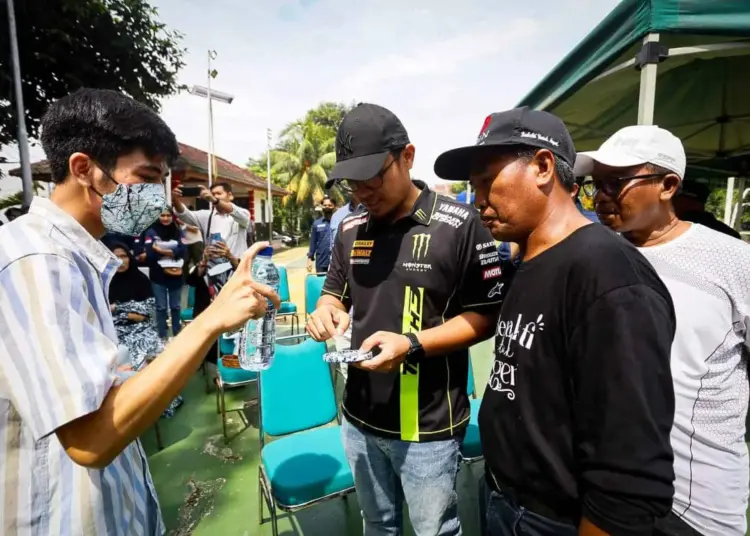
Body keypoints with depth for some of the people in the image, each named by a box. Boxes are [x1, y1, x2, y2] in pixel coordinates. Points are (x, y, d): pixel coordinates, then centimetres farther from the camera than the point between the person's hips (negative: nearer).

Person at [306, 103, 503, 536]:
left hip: (428, 426, -4)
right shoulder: (350, 229, 2)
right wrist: (326, 312, -11)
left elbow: (484, 316, -12)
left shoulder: (459, 225, -14)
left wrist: (412, 344, -25)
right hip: (360, 417, 5)